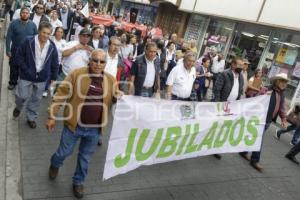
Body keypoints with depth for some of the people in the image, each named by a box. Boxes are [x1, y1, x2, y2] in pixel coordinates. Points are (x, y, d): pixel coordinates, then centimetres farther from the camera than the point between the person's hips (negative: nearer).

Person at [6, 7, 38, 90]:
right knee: (14, 67, 13)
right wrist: (8, 50, -12)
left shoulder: (33, 25, -4)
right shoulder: (14, 23, -9)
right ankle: (12, 82, 33)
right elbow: (8, 37, -8)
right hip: (15, 50, -1)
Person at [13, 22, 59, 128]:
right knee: (22, 96, 5)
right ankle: (18, 107, 41)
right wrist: (25, 69, -14)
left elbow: (55, 64, 3)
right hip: (26, 76, -2)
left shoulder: (52, 46, -7)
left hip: (42, 78, 2)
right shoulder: (28, 41, -15)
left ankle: (31, 118, 32)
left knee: (36, 99, 13)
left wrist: (53, 78, 3)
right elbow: (19, 56, -7)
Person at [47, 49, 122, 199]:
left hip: (95, 129, 2)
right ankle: (55, 164, 52)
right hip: (74, 124, -2)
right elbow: (61, 95, -9)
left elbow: (113, 99, 11)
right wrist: (52, 116, -11)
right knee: (64, 152, 17)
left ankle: (78, 182, 41)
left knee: (85, 157, 18)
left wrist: (118, 97, -12)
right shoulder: (77, 74, -11)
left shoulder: (111, 80, -1)